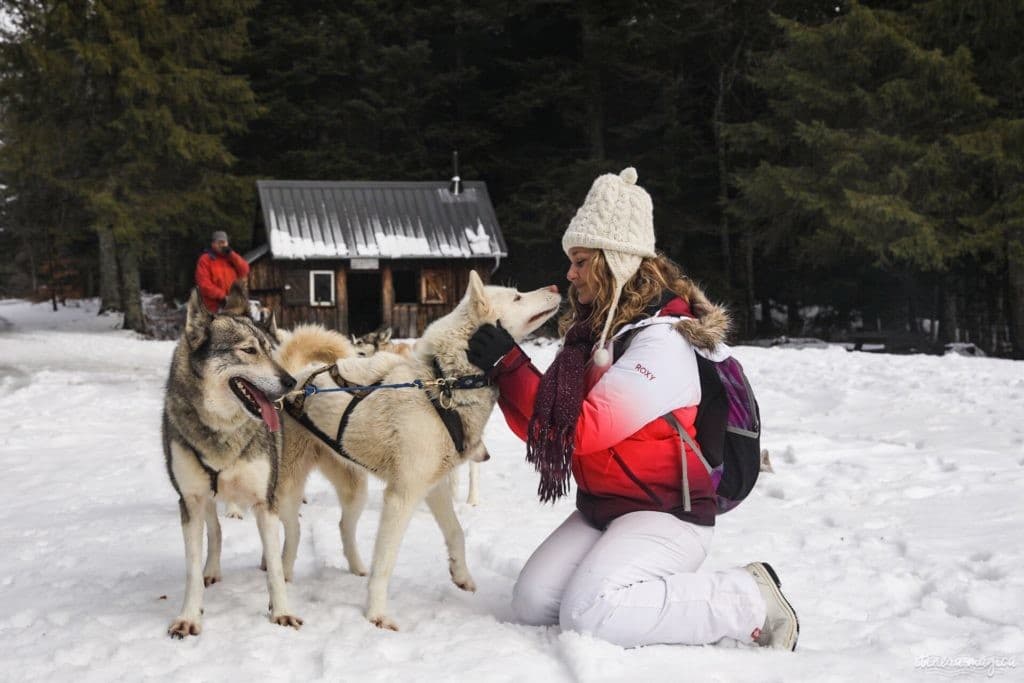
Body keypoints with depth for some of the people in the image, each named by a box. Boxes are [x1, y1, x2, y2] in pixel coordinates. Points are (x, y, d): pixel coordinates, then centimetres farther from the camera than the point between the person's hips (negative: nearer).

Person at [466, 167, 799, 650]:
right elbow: (546, 418, 9)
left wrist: (508, 365, -21)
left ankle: (746, 601, -9)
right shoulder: (594, 329, 9)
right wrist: (501, 372, -6)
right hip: (601, 506, 9)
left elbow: (578, 429, -24)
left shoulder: (661, 341, -19)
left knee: (589, 615, -26)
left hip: (667, 513, -9)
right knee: (531, 604, -5)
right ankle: (687, 605, 7)